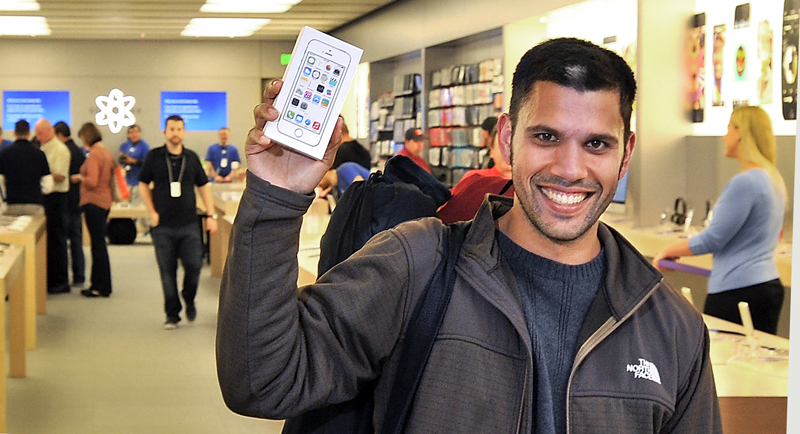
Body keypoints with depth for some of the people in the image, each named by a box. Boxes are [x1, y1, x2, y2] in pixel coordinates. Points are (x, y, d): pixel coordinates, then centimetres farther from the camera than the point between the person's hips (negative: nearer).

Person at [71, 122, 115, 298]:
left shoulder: (94, 154, -15)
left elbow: (92, 181, -22)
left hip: (94, 203, -9)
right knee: (99, 244, 13)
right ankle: (97, 285, 19)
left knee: (98, 244, -5)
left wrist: (79, 177, -4)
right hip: (105, 202, 9)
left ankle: (102, 287, -1)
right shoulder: (107, 153, 12)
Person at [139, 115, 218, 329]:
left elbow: (204, 186, 12)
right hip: (163, 226, -1)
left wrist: (211, 215, 5)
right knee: (167, 272, 2)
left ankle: (189, 300, 23)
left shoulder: (192, 157, 7)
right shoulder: (154, 157, 2)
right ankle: (172, 314, 14)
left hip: (189, 225, 1)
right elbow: (143, 184, 10)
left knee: (194, 265, -6)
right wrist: (152, 212, 0)